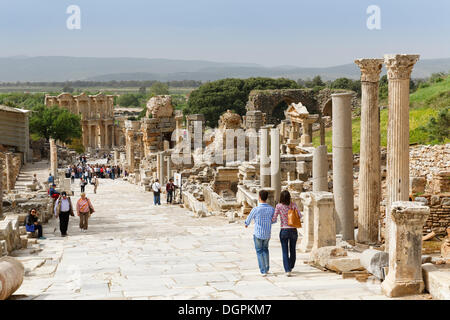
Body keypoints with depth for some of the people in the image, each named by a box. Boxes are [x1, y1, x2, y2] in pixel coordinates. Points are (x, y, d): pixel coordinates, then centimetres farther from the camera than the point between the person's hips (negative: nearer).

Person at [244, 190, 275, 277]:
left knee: (259, 251, 11)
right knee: (265, 249, 26)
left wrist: (246, 224, 24)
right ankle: (267, 268, 25)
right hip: (267, 234, 3)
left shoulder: (255, 209, -18)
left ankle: (263, 271, 6)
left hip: (258, 234, -3)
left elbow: (249, 218, 1)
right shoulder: (271, 209, -8)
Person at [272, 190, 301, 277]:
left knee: (285, 252, 2)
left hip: (284, 231, -2)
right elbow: (300, 216, -1)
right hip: (293, 230, 2)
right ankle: (290, 267, 35)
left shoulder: (279, 206, -8)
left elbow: (274, 219, -8)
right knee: (292, 250, 18)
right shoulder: (293, 205, -3)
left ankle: (287, 270, -8)